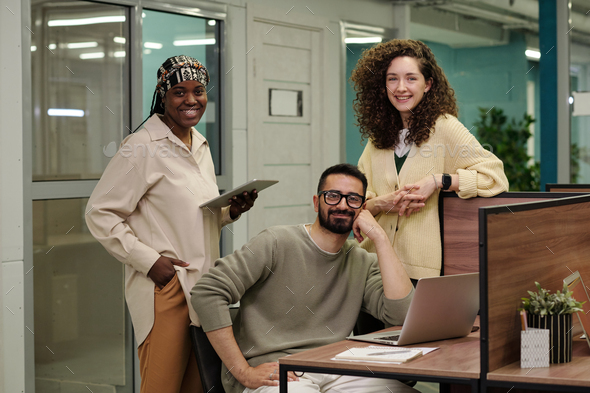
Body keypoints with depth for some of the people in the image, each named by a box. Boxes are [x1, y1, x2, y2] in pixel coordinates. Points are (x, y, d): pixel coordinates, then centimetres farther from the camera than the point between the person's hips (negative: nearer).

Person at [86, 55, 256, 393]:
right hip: (165, 286, -8)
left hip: (203, 284, 8)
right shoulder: (143, 147, -9)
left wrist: (231, 211, 7)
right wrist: (148, 260, -16)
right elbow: (100, 214, -11)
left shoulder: (200, 145, 15)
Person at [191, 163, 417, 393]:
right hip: (271, 374, -4)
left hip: (332, 374, 5)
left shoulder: (364, 264, 13)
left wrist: (379, 237, -2)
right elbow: (206, 292, -11)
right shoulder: (277, 243, -3)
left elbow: (402, 313, -4)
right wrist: (243, 372, -14)